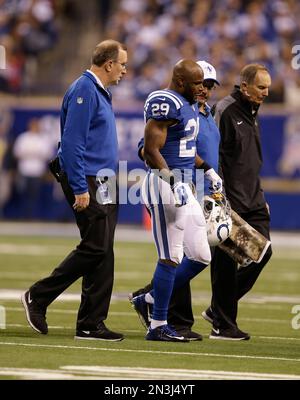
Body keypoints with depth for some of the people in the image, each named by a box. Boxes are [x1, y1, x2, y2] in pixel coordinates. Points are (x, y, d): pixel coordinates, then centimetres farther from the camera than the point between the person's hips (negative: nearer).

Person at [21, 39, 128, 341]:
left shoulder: (100, 92, 18)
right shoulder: (84, 90, -13)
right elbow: (71, 142, -19)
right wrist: (80, 189, -21)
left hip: (103, 183, 10)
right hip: (86, 181, -10)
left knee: (102, 251, 6)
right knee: (96, 247, -13)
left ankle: (91, 324, 6)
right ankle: (38, 297, -3)